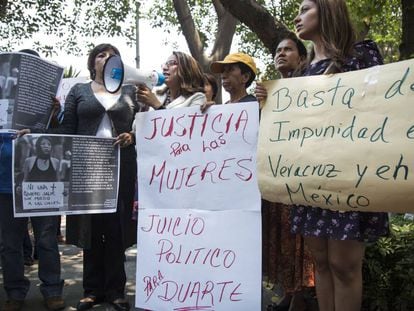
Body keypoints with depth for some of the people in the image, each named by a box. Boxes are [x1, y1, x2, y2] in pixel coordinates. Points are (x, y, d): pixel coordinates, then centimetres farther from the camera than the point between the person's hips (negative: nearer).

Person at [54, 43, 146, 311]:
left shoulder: (130, 92, 13)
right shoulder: (78, 91, 13)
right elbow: (66, 129, 6)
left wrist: (132, 137, -12)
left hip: (121, 168, 0)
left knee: (117, 228, 1)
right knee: (90, 228, 4)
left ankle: (115, 289, 11)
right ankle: (93, 289, 15)